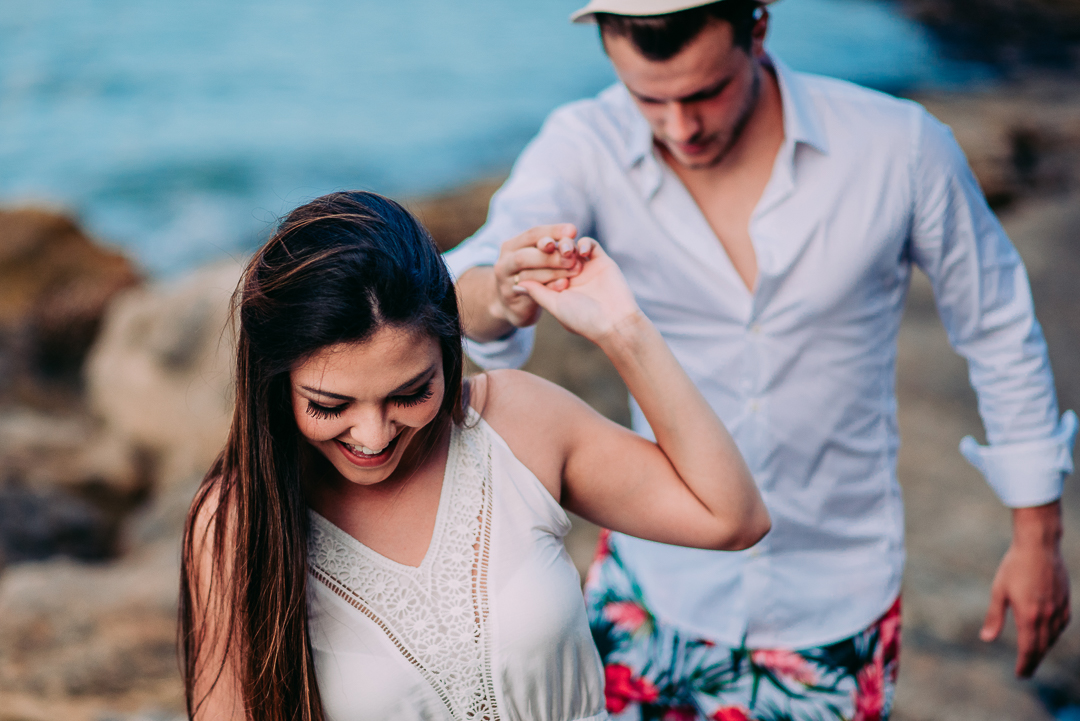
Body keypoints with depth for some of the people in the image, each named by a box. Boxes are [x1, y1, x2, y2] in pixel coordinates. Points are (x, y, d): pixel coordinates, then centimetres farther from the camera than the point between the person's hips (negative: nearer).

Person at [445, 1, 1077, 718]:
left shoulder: (900, 148, -16)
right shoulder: (586, 149, -15)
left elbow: (999, 330, -3)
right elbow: (459, 300, -28)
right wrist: (501, 298, -52)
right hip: (656, 576, 1)